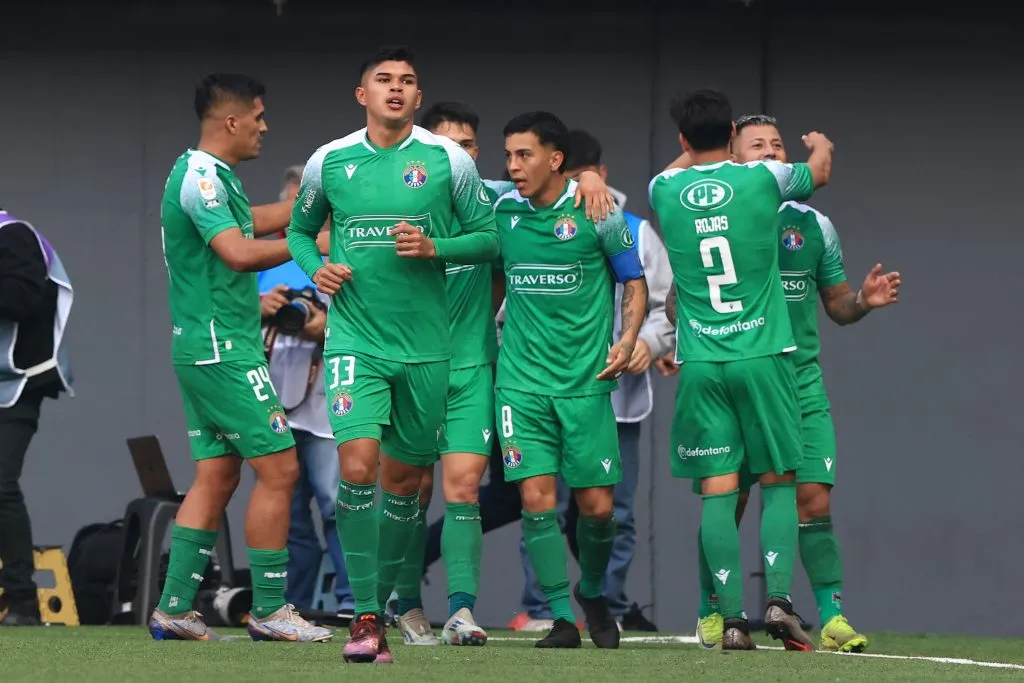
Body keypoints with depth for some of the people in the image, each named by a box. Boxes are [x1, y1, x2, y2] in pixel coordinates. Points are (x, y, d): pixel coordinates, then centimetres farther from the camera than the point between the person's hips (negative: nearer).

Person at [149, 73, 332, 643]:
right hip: (225, 352, -10)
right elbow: (238, 251, -27)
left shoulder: (209, 176, 16)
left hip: (203, 352, 10)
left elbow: (253, 221, 33)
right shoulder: (201, 178, -16)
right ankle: (270, 611, -5)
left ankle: (175, 608, 8)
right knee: (279, 468, -8)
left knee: (217, 477, 10)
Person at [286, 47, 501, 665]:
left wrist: (436, 248, -12)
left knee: (404, 480, 8)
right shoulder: (329, 162, 4)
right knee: (358, 465, -18)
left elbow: (489, 238, 6)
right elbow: (299, 230, 20)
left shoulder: (448, 160, 1)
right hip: (355, 338, -1)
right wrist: (315, 268, -1)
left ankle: (382, 604, 24)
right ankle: (366, 616, -14)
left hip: (425, 343, 1)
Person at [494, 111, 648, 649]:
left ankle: (592, 593, 28)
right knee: (536, 498, -10)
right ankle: (562, 618, -1)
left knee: (597, 505, 0)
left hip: (585, 380, -2)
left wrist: (627, 339, -11)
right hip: (521, 379, 2)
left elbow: (634, 280, 4)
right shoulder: (502, 212, 4)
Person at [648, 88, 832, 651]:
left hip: (701, 366, 1)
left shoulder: (665, 191, 2)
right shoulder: (761, 179, -2)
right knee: (778, 483, 8)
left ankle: (732, 619, -6)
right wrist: (820, 144, 44)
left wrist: (695, 150, 50)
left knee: (717, 491, 1)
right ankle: (778, 598, -9)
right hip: (762, 356, -1)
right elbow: (820, 172, 22)